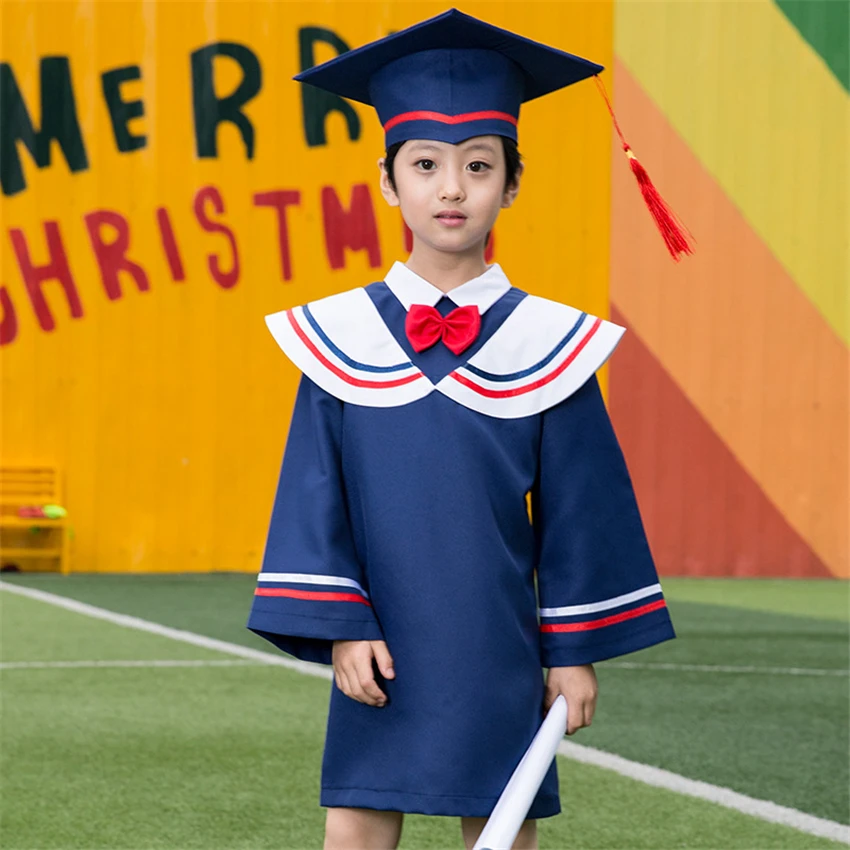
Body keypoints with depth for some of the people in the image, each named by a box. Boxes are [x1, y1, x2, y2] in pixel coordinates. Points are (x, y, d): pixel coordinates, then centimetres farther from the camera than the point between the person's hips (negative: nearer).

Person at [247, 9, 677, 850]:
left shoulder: (547, 346, -2)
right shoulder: (341, 339, 0)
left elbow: (579, 506, 2)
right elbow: (315, 496, 1)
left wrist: (574, 653, 1)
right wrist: (340, 627, -7)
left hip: (500, 661, 0)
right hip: (381, 659, 0)